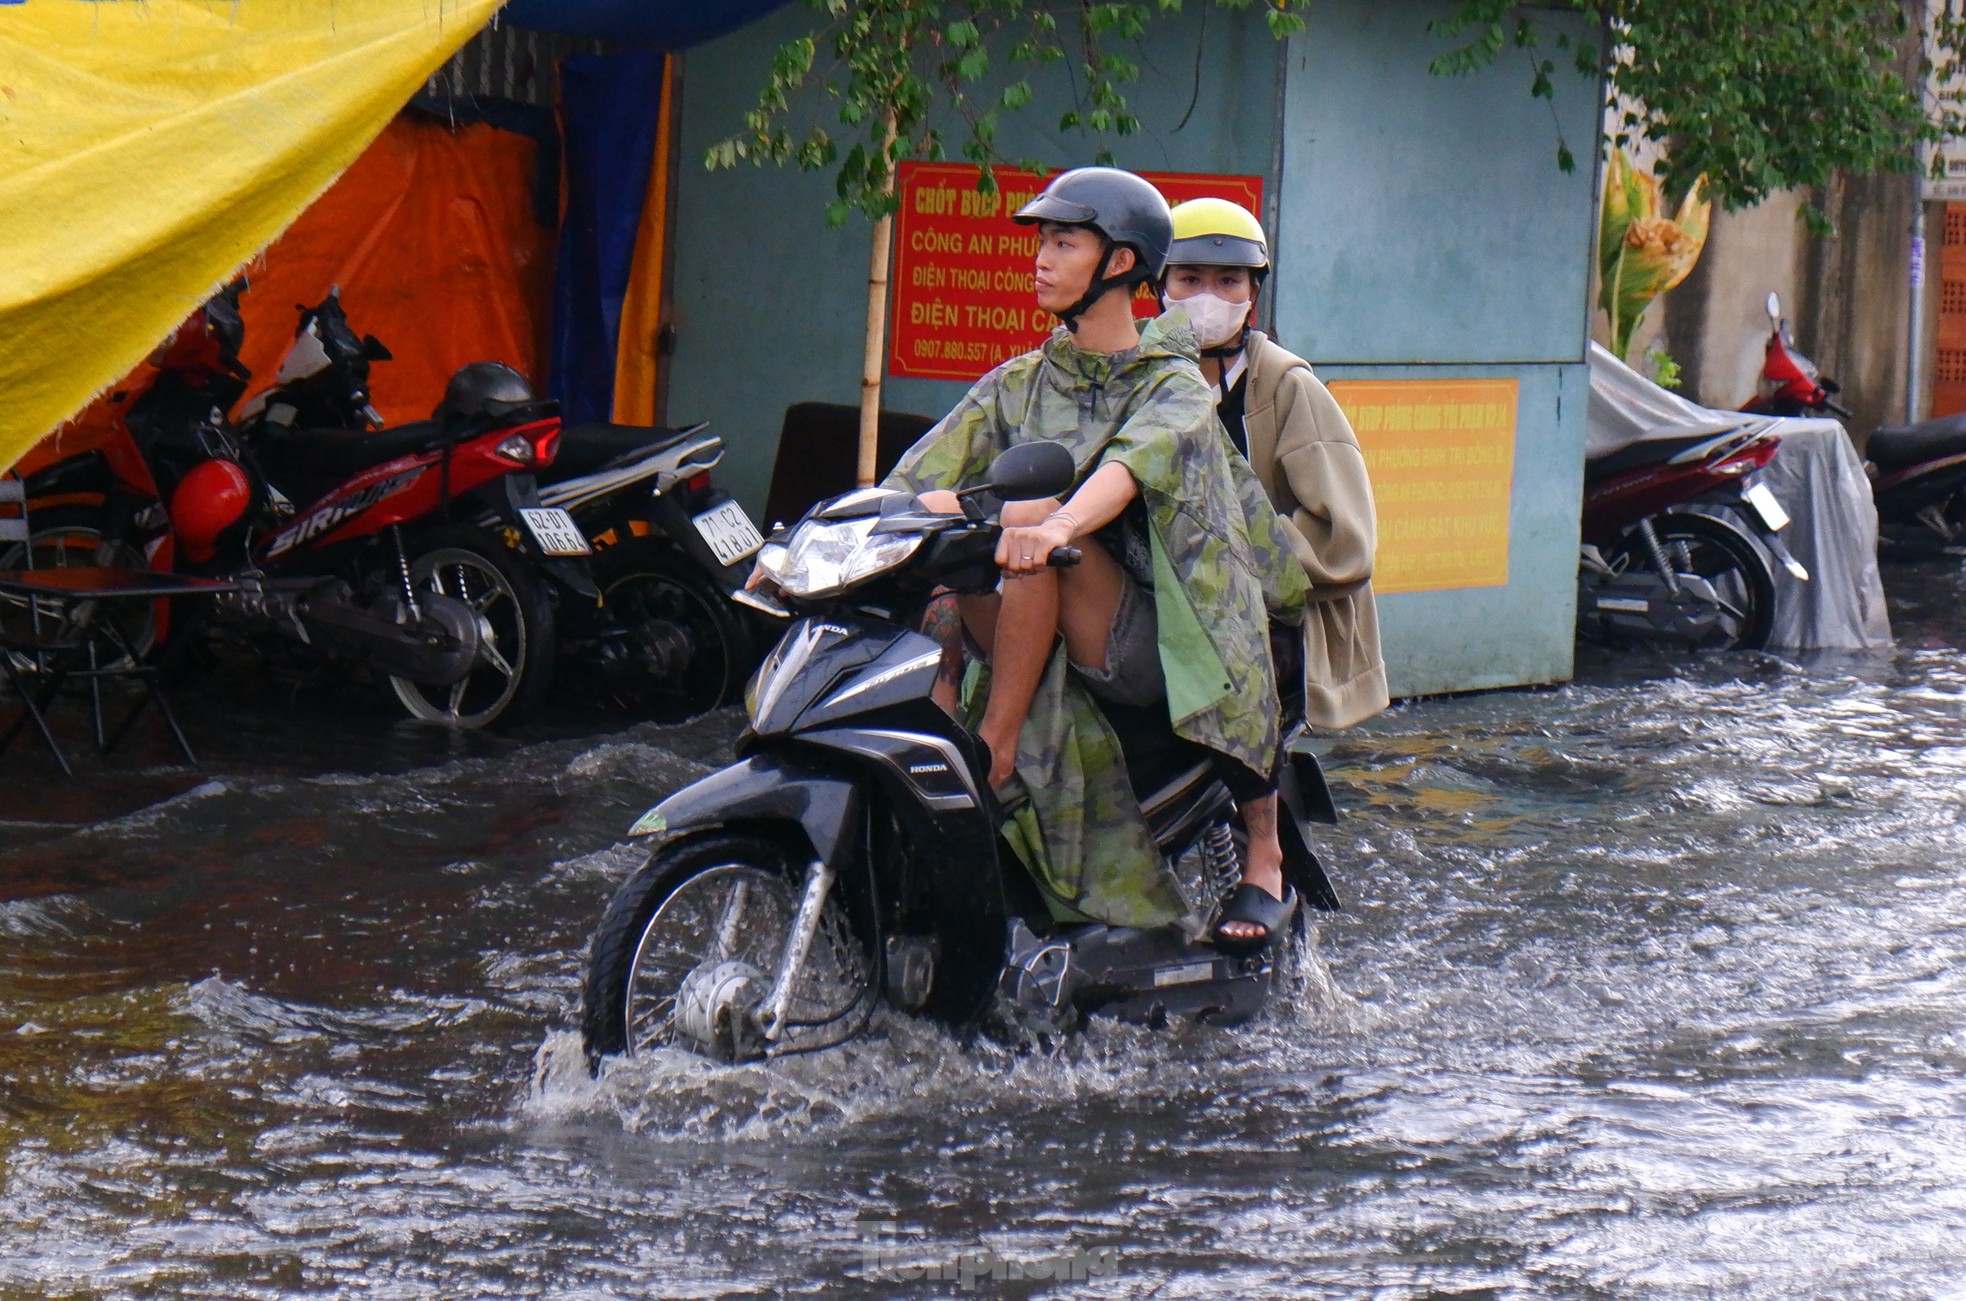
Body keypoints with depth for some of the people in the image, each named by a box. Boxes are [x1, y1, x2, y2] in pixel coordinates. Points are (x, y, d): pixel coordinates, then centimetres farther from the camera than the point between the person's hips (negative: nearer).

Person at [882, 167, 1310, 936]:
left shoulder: (1174, 386, 1)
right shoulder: (1017, 384, 16)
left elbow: (1134, 461, -23)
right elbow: (916, 477, 4)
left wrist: (1057, 524, -45)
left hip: (1142, 647, -4)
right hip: (1034, 653, 4)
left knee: (1030, 509, -29)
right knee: (932, 513, -18)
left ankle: (994, 748, -23)